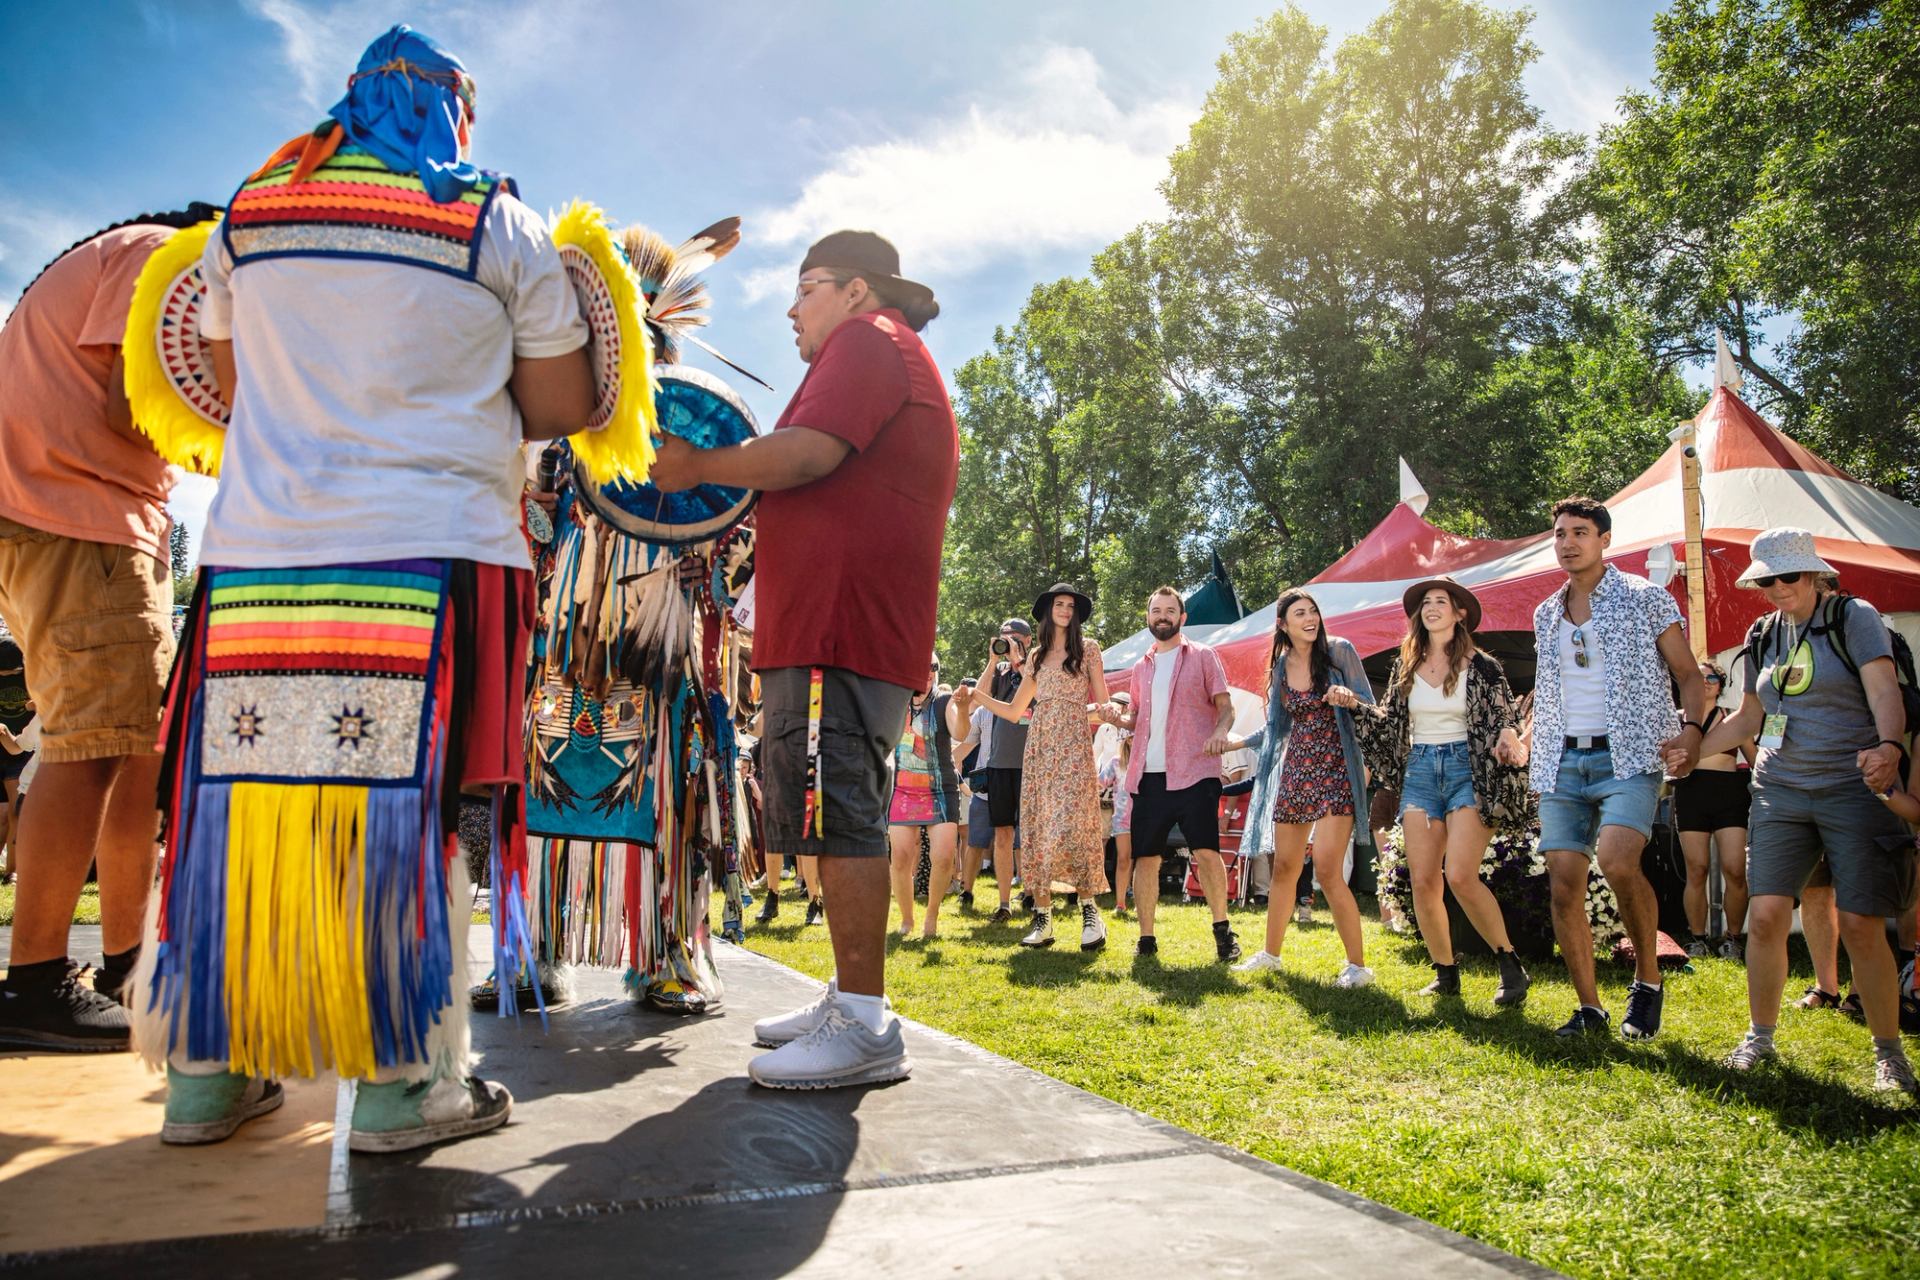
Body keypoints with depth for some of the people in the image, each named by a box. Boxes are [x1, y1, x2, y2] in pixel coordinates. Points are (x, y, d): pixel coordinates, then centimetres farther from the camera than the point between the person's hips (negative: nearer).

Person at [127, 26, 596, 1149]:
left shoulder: (248, 215, 15)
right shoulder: (501, 225, 3)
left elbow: (239, 376, 22)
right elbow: (563, 407, 2)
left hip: (259, 549, 4)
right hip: (433, 552, -4)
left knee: (245, 798, 9)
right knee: (411, 806, -1)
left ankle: (207, 1073, 18)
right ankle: (405, 1081, 5)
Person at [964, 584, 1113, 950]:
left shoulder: (1087, 649, 8)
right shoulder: (1037, 655, 18)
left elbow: (1102, 704, 5)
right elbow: (1014, 711, 19)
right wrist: (977, 695, 9)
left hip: (1074, 744, -4)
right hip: (1038, 745, 4)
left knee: (1072, 826, -16)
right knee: (1037, 828, -1)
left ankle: (1090, 910, -8)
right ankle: (1043, 919, 1)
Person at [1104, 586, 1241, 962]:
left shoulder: (1203, 657, 8)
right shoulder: (1141, 667, 20)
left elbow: (1225, 705, 3)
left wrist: (1220, 731, -19)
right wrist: (1118, 718, 2)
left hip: (1194, 771, -4)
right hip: (1149, 775, 4)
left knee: (1206, 851, -11)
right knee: (1145, 857, 3)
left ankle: (1222, 930, 7)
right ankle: (1146, 938, 13)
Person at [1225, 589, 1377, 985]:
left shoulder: (1339, 651, -4)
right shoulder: (1281, 664, 9)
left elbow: (1370, 706, -4)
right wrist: (1238, 742, 16)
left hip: (1335, 771, -5)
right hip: (1295, 772, 5)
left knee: (1327, 870, -12)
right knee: (1284, 868, 10)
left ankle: (1358, 964, 0)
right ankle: (1270, 953, 25)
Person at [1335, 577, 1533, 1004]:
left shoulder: (1480, 665, -1)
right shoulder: (1406, 666, 10)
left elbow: (1505, 719, -3)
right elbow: (1390, 722, 14)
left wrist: (1507, 738, -25)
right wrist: (1354, 705, 0)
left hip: (1467, 769, -4)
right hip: (1420, 772, 4)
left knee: (1460, 876, -18)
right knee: (1423, 882, -1)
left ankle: (1511, 966, 0)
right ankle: (1445, 974, 14)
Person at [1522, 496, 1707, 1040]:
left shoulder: (1645, 599, 2)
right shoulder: (1546, 614, 17)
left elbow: (1688, 674, 2)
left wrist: (1691, 730, -15)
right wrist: (1525, 741, 12)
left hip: (1627, 756, -5)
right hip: (1562, 762, 5)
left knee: (1617, 861, -27)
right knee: (1564, 886, 0)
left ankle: (1648, 980, -3)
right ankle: (1590, 1009, 12)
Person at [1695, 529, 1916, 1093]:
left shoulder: (1855, 618, -2)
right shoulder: (1763, 635, 12)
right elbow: (1748, 718, 19)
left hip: (1854, 789, -4)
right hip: (1780, 791, 4)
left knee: (1861, 925, -6)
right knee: (1765, 914, -4)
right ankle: (1760, 1036, 12)